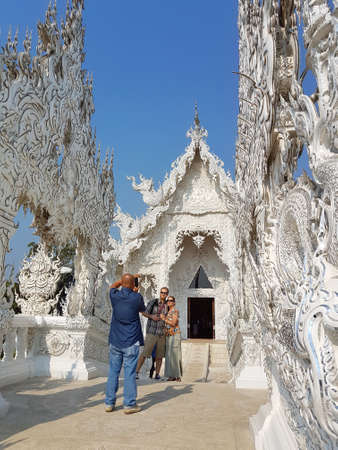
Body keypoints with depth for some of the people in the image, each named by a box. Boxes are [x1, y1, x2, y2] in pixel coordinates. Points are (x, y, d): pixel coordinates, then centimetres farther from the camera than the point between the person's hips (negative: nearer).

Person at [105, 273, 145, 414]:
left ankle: (109, 403, 19)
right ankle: (129, 404, 8)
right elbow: (142, 309, 10)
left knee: (113, 372, 12)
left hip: (115, 341, 4)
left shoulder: (115, 296, -2)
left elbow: (113, 286, 22)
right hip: (131, 342, -3)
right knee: (130, 372, 3)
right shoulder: (137, 297, -11)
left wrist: (127, 278, 25)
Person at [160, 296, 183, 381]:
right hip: (168, 335, 7)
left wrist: (164, 319, -11)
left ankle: (178, 376, 0)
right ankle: (172, 375, 9)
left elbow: (173, 323, -17)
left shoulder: (175, 311, -8)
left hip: (175, 335, -7)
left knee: (175, 354, -7)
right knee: (169, 355, 5)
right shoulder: (168, 312, 15)